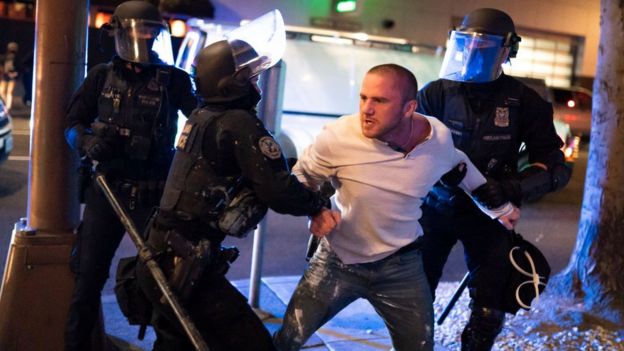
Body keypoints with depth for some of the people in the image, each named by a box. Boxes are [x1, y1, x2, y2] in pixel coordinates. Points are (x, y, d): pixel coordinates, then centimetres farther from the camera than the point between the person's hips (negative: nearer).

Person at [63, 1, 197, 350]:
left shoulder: (173, 79, 1)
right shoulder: (102, 76, 6)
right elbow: (73, 122, 7)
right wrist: (88, 143, -13)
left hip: (154, 194, -2)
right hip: (105, 189, 2)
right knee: (89, 276, 8)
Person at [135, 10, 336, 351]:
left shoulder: (201, 116, 11)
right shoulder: (240, 123, -16)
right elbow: (278, 191, -20)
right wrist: (319, 203, -1)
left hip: (163, 258, 10)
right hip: (186, 266, -10)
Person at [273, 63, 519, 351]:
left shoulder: (440, 138, -13)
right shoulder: (338, 137, -22)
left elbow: (463, 170, 11)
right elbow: (301, 177, -1)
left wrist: (500, 208, 23)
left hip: (401, 266, 2)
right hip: (338, 260, -1)